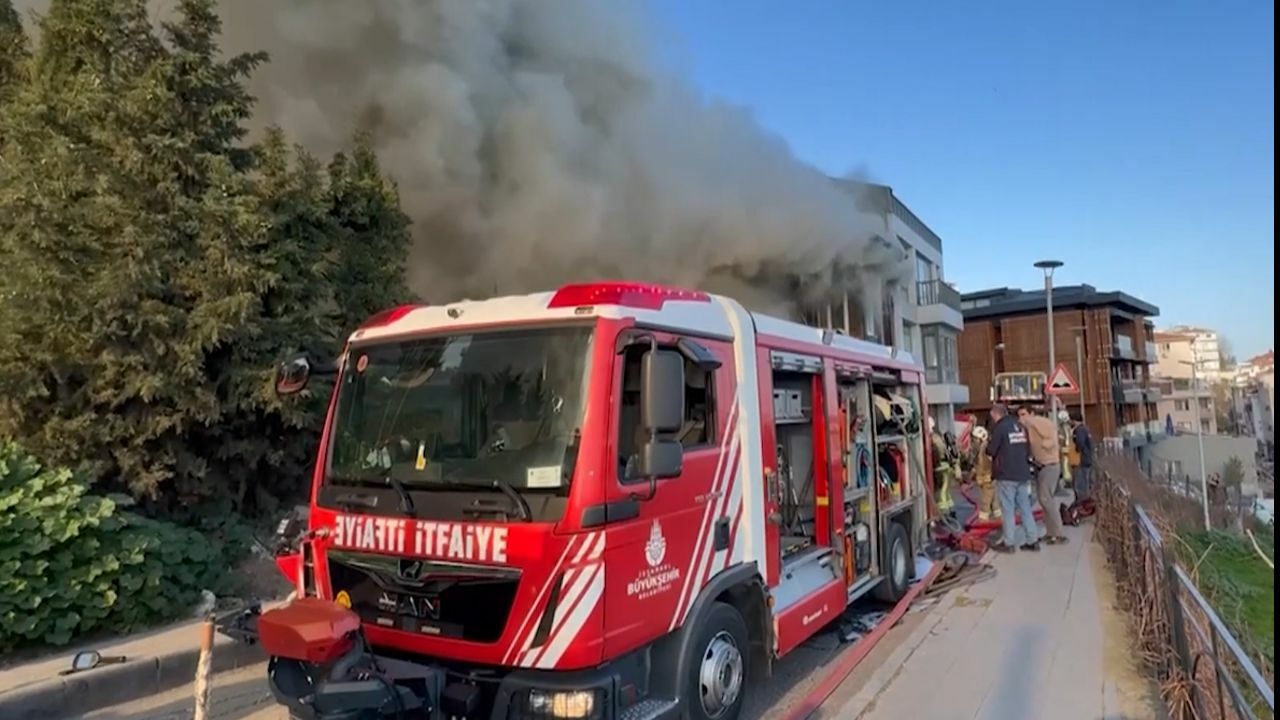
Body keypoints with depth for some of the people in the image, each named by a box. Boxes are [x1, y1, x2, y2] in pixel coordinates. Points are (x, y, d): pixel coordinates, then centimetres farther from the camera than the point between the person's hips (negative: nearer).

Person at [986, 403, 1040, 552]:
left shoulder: (999, 428, -12)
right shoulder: (1021, 427, 10)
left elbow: (990, 451, -12)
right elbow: (1028, 450, 15)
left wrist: (987, 449, 8)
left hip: (1006, 475, -7)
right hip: (1023, 474, 7)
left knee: (1008, 509, -1)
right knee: (1025, 508, 11)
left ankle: (1008, 542, 2)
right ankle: (1032, 540, 12)